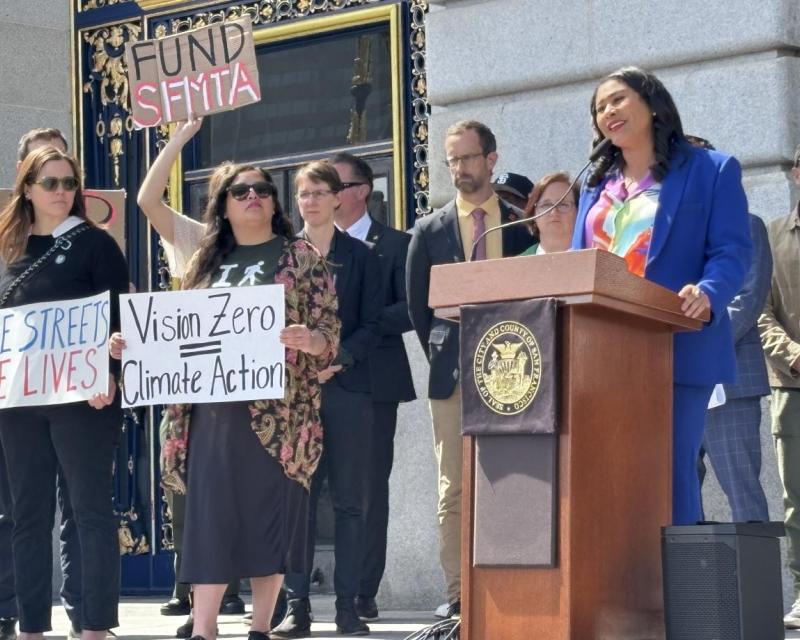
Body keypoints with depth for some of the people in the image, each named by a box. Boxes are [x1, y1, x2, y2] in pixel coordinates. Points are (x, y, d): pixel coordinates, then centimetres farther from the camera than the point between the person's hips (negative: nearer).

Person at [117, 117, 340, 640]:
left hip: (277, 410, -3)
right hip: (213, 409, 3)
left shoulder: (303, 259, 5)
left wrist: (309, 340, -22)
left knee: (270, 514, -3)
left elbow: (329, 334, -1)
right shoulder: (208, 261, 16)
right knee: (211, 514, -2)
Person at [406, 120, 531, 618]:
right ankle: (458, 592, 1)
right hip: (453, 372, 1)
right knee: (454, 488, -1)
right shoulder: (430, 230, 9)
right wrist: (440, 355, 8)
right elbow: (418, 306, 13)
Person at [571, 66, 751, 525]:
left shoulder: (711, 170, 5)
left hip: (677, 349, -6)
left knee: (672, 470, -9)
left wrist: (708, 294, -25)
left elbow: (732, 251, -5)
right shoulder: (597, 183, 24)